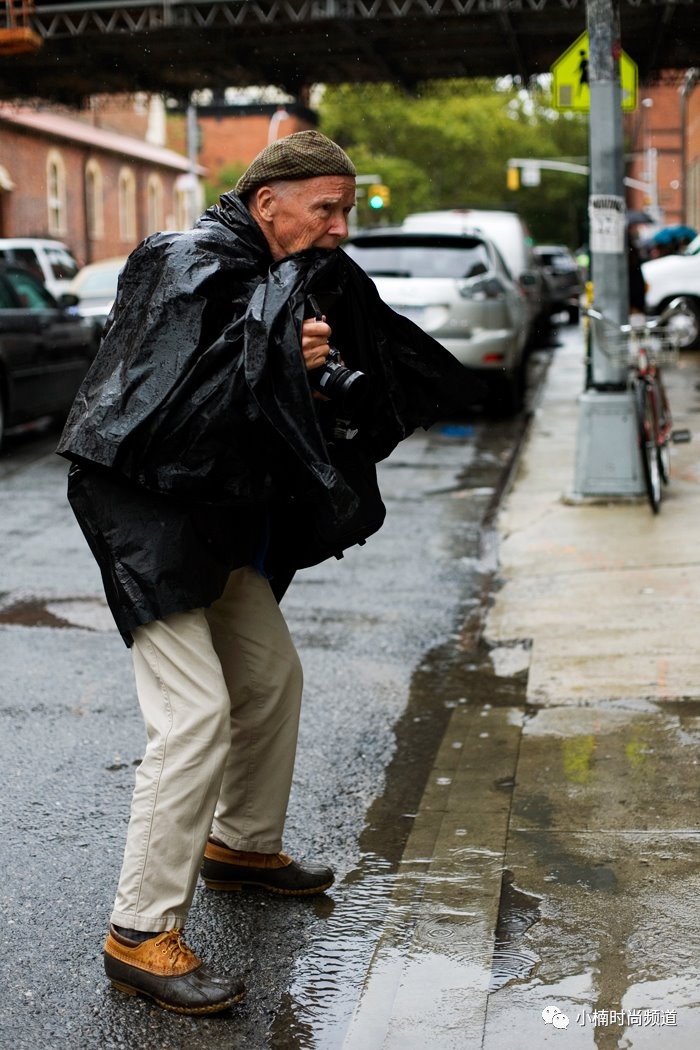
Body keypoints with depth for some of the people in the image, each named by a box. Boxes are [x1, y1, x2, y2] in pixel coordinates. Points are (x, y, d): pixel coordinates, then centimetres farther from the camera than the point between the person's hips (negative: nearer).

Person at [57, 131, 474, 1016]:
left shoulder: (288, 282, 9)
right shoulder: (187, 268, -19)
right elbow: (169, 400, -30)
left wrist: (320, 374, -12)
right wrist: (282, 360, -26)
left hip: (220, 515, 10)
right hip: (145, 509, -10)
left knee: (272, 676, 17)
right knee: (195, 712, -16)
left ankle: (242, 846, 39)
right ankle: (140, 934, -6)